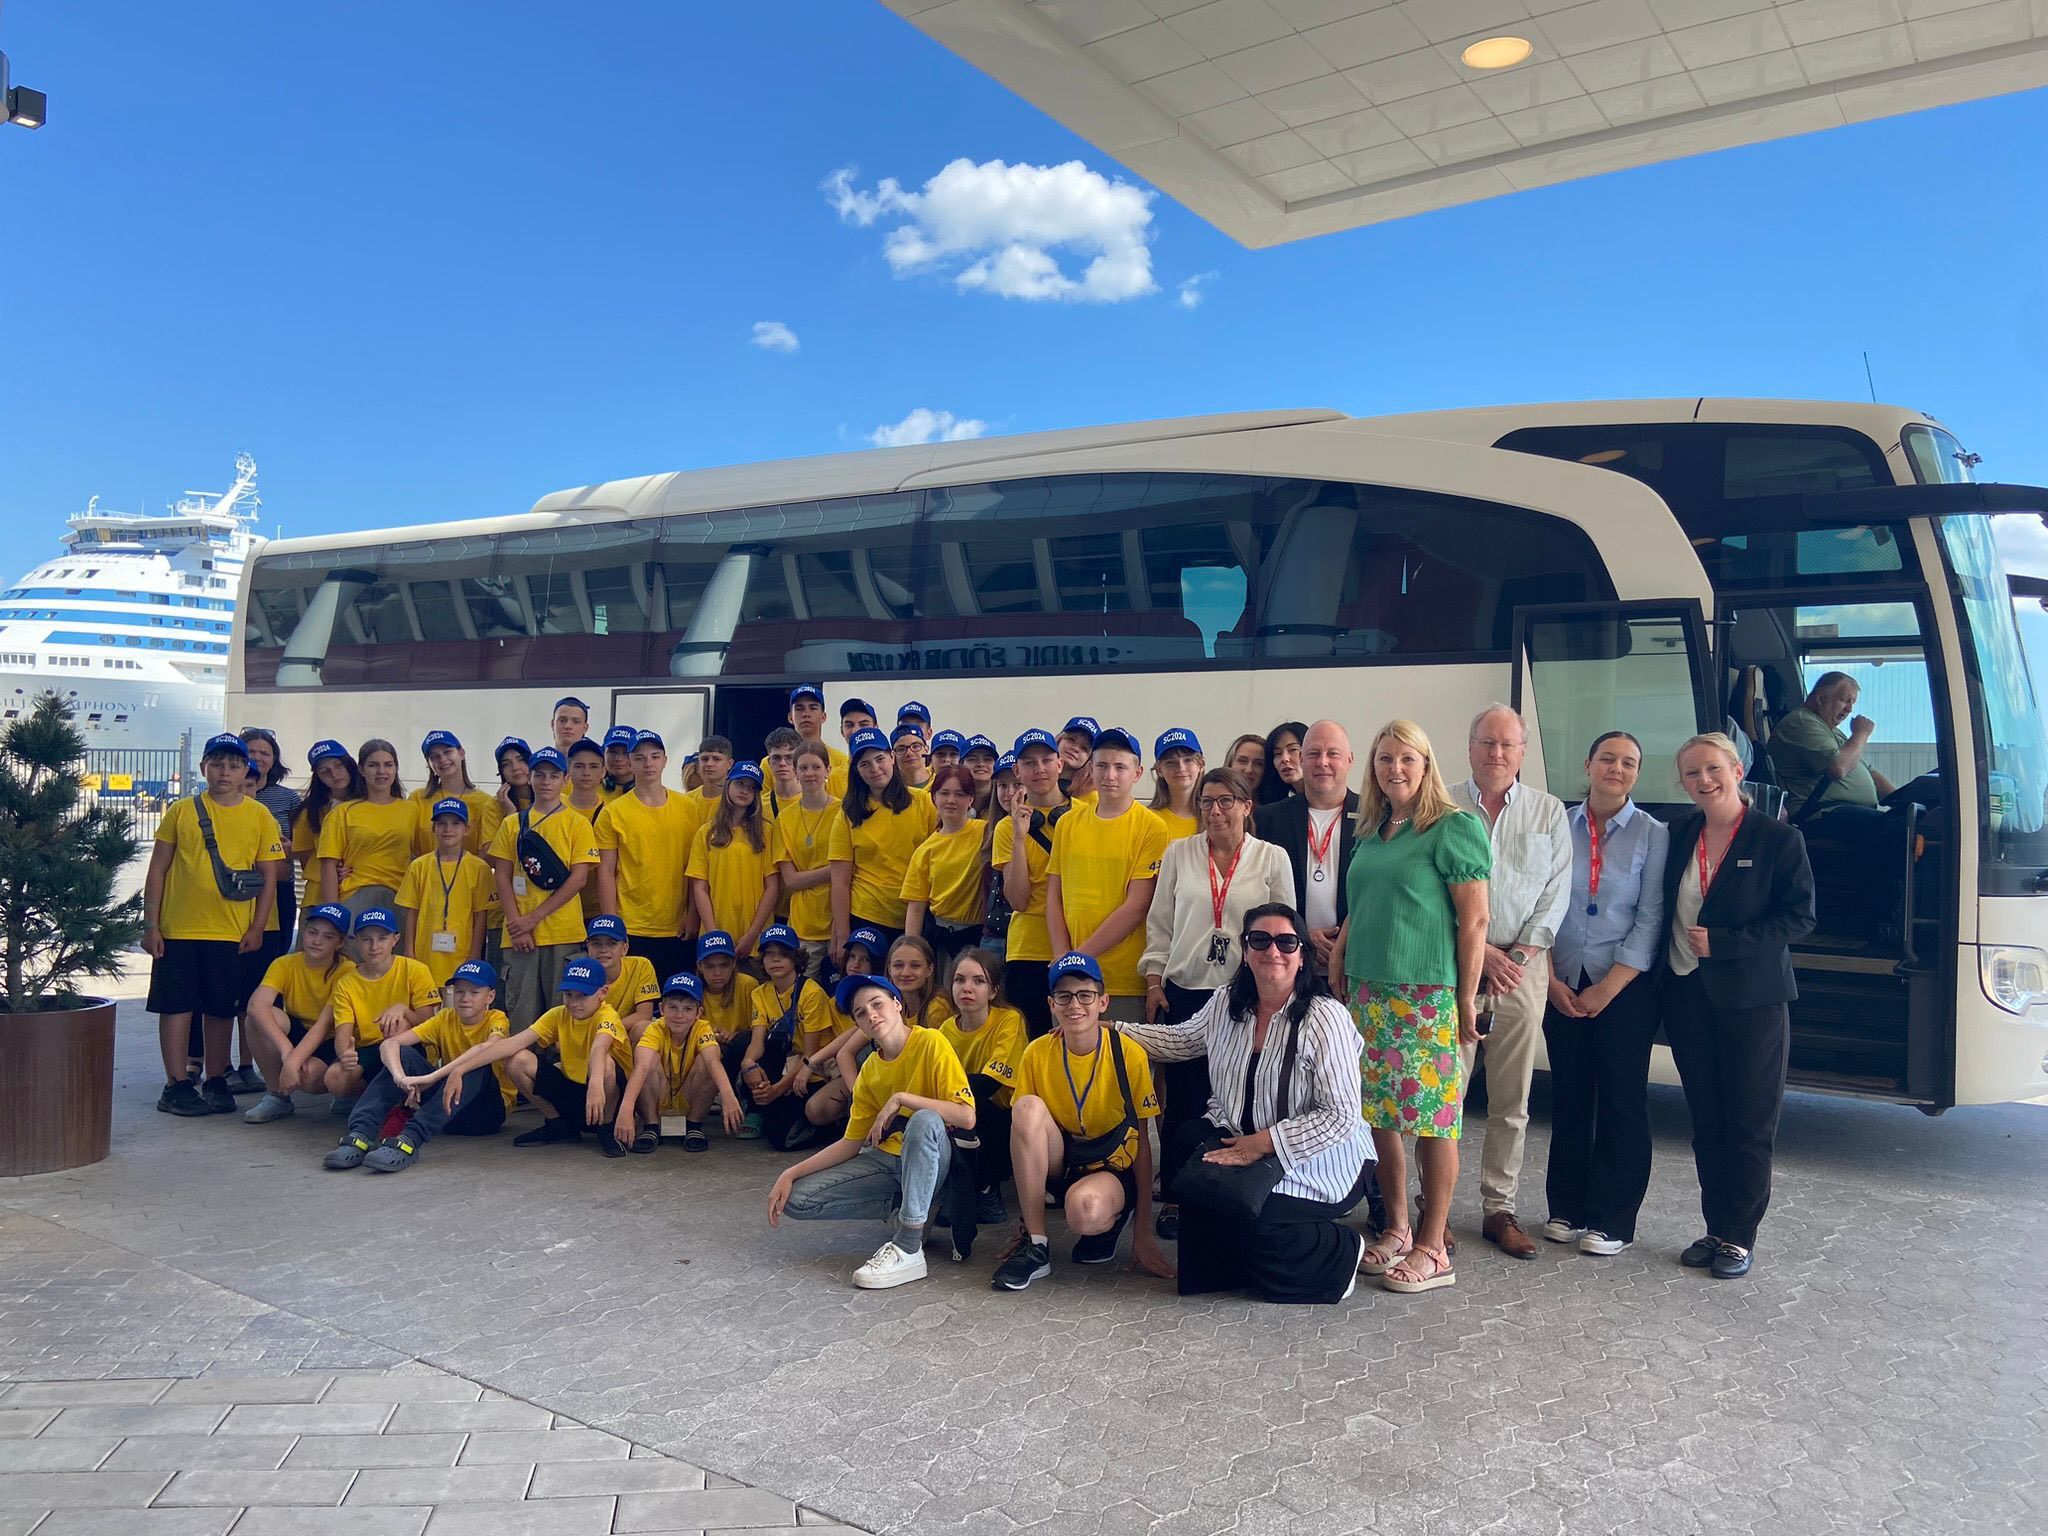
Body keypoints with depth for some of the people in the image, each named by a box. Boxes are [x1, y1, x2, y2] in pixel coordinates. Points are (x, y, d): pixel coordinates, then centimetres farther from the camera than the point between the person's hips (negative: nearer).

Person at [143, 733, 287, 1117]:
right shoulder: (181, 811, 3)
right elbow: (157, 871, 5)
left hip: (232, 931, 1)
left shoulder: (260, 816, 3)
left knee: (221, 1008, 9)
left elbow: (269, 876, 4)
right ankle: (176, 1085, 12)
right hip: (178, 928, 0)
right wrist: (150, 924, 0)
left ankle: (215, 1081, 20)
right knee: (177, 1006, 3)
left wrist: (257, 927, -2)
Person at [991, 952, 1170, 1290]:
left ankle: (1105, 1230, 1)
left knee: (1085, 1209, -39)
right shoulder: (1037, 1053, -6)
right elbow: (1024, 1129, 0)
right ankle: (1034, 1246, -19)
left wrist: (1144, 1233, -8)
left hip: (1111, 1169, -3)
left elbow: (1141, 1140, -7)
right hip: (1058, 1164, 4)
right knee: (1028, 1107, -28)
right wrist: (1022, 1221, -2)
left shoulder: (1129, 1054, -13)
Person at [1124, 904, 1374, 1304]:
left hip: (1319, 1163, -6)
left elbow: (1341, 1117, -22)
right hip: (1237, 1139, 6)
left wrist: (1263, 1143, -25)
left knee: (1250, 1219, -27)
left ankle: (1339, 1253, 5)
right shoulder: (1225, 1003, 0)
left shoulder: (1325, 1019, -20)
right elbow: (1179, 1039, 20)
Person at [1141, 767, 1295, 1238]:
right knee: (1181, 1098, 4)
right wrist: (1154, 980, 3)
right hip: (1184, 991, 1)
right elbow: (1160, 923, 8)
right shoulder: (1179, 853, 6)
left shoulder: (1272, 858, 3)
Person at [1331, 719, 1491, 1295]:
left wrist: (1466, 998, -11)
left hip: (1426, 995, -7)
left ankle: (1433, 1248, 8)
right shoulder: (1372, 832, 15)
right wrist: (1339, 962, 12)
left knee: (1432, 1119, -1)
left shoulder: (1455, 827, -6)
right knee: (1380, 1115, 9)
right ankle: (1396, 1230, 22)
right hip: (1368, 991, 7)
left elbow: (1474, 920, -9)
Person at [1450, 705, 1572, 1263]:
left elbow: (1556, 893, 5)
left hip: (1523, 967, 2)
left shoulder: (1549, 811, 9)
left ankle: (1499, 1208, 16)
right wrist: (1481, 952, -8)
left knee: (1512, 1100, 6)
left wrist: (1520, 956, -6)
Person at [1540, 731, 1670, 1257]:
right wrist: (1552, 980, -4)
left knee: (1622, 1100, 3)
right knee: (1568, 1096, 9)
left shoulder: (1652, 834, -2)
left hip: (1624, 986, -2)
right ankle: (1567, 1208, 22)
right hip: (1562, 984, 2)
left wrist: (1608, 988, -10)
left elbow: (1651, 919, -5)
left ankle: (1612, 1219, 14)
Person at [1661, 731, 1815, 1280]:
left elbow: (1799, 917, -11)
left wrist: (1721, 942, -17)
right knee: (1706, 1124, 11)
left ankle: (1740, 1236, 15)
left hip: (1752, 1000, -4)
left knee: (1750, 1124, 4)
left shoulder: (1778, 839, -6)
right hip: (1688, 997, 4)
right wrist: (1661, 977, 1)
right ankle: (1715, 1229, 22)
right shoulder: (1678, 835, 7)